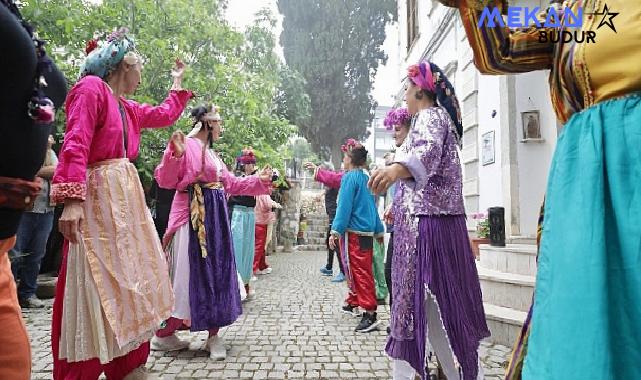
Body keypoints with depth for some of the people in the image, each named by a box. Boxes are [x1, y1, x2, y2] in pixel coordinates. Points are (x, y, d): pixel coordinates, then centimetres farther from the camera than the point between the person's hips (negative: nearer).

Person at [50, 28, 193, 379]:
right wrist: (72, 200, -27)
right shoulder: (91, 87, -5)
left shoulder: (128, 109, 20)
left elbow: (165, 115, 37)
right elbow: (75, 146, -17)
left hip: (127, 198, 9)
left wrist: (178, 82, 42)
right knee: (96, 288, -5)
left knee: (128, 286, 12)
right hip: (98, 197, -9)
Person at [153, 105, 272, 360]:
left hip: (215, 217, 9)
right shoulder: (187, 145, -7)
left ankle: (213, 334, 17)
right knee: (188, 274, -2)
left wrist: (259, 181, 25)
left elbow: (231, 184, 24)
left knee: (216, 273, 8)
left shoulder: (212, 153, 19)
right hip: (193, 218, -9)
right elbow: (165, 180, -13)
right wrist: (175, 154, -27)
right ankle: (163, 334, 15)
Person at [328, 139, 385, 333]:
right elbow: (372, 206, 18)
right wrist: (379, 230, 23)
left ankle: (370, 314, -8)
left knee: (360, 272, -7)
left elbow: (344, 206, -15)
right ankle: (353, 303, 34)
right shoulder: (366, 178, 14)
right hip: (367, 231, 9)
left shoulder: (350, 177, -10)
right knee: (358, 270, 19)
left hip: (353, 232, -9)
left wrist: (335, 231, -15)